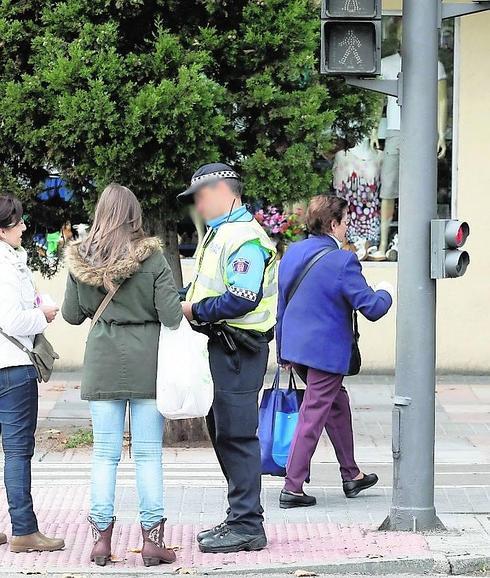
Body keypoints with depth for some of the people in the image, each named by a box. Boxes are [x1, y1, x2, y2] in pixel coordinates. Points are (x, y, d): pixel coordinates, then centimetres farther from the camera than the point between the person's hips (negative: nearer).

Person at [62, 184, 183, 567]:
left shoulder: (79, 261, -1)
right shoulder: (152, 258, -9)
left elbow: (72, 315, 7)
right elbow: (172, 315, -11)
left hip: (102, 364, 2)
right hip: (146, 363, -2)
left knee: (105, 452, 8)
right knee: (149, 453, 3)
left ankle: (102, 537, 9)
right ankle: (153, 538, 5)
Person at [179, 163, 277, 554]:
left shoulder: (244, 237, -16)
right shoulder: (220, 233, 18)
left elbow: (243, 298, -25)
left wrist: (197, 310, -17)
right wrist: (184, 300, 8)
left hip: (238, 351, -11)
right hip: (221, 347, 11)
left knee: (237, 435, -8)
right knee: (223, 433, 15)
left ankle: (247, 526, -4)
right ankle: (240, 518, 22)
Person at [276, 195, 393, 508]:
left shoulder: (292, 253, 5)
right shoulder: (342, 261, -18)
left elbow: (280, 303, 12)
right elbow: (372, 308, -18)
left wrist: (283, 351, 20)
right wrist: (385, 294, 6)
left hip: (296, 343, 8)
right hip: (326, 350, -8)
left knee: (337, 403, 22)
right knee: (313, 417, -1)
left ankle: (352, 475, 33)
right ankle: (292, 488, 3)